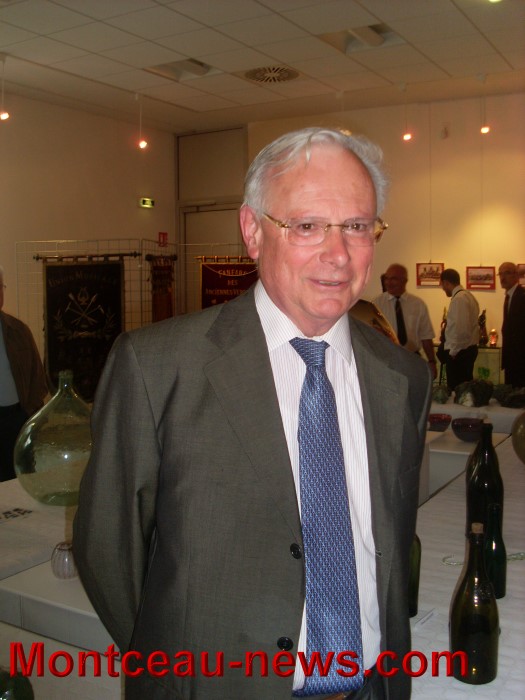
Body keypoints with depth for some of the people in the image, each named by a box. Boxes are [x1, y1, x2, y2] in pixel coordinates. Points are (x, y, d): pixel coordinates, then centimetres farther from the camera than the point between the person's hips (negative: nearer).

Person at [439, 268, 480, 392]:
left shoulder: (459, 299, -15)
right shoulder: (468, 296, 14)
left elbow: (461, 329, -23)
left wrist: (453, 352, -14)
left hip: (459, 352, -10)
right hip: (469, 348, 10)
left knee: (455, 389, -8)